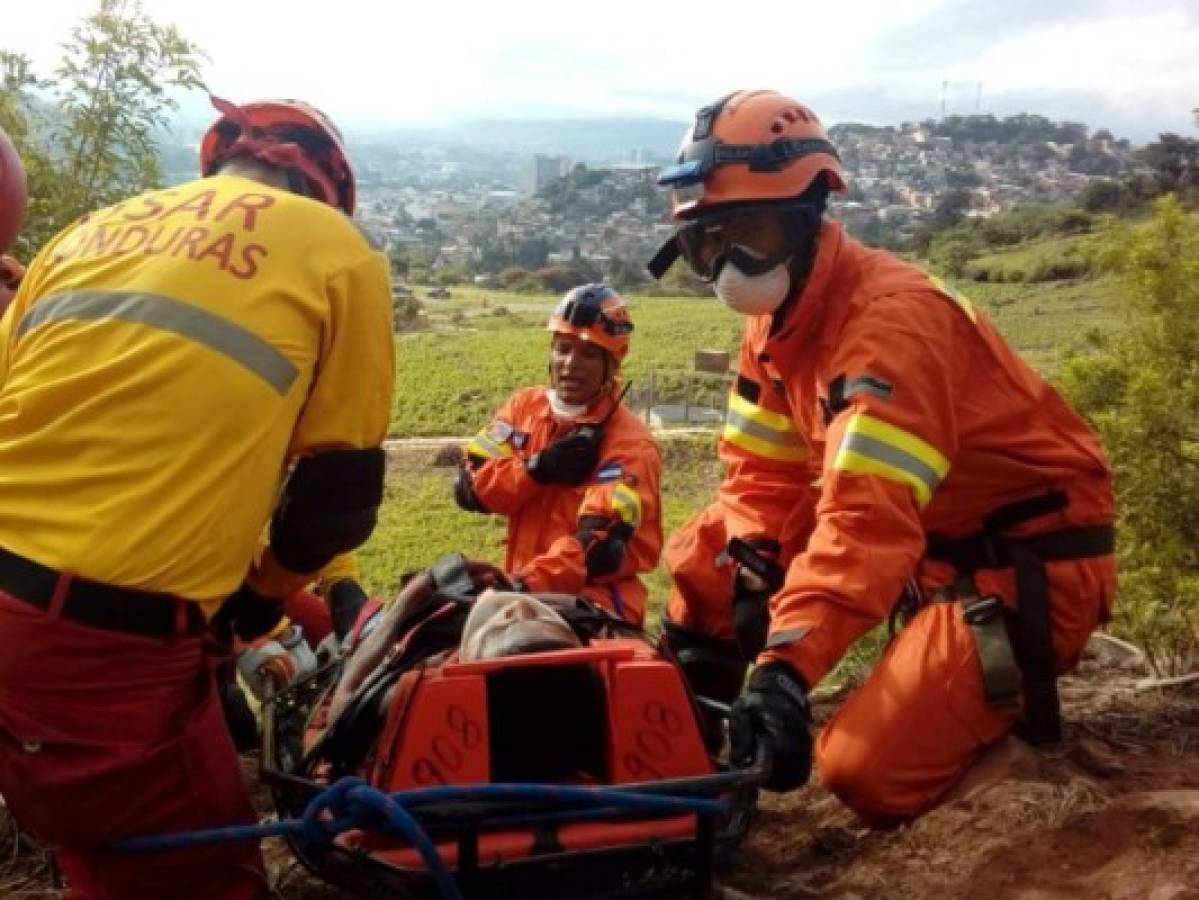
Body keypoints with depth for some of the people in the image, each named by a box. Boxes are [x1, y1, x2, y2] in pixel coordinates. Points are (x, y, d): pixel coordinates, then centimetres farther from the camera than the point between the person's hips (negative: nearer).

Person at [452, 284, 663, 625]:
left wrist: (525, 586, -31)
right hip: (521, 592, 6)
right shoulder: (524, 405, 8)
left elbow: (600, 544, -20)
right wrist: (538, 468, -14)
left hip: (595, 607, -6)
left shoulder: (630, 442, -9)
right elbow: (469, 486, 0)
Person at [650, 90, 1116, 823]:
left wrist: (786, 665, -47)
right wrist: (746, 568, -18)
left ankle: (1013, 692, 8)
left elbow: (869, 515, -39)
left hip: (1028, 567, -8)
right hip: (928, 540, 8)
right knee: (707, 558, 0)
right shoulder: (779, 316, 2)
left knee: (869, 773, -18)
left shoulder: (890, 317, -26)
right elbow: (766, 477, 2)